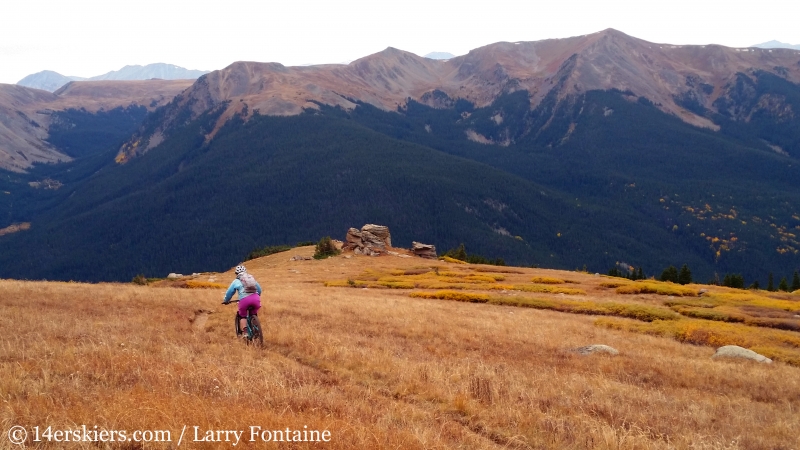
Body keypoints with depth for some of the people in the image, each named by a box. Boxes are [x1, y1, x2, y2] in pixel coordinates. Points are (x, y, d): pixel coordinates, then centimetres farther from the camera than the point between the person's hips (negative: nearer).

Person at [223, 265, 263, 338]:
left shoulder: (236, 281, 15)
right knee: (254, 315, 25)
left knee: (243, 316, 17)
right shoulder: (252, 278, 26)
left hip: (244, 299, -3)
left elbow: (229, 292, 21)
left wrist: (226, 301, 38)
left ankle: (244, 333, 3)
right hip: (255, 298, 3)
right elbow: (259, 289, 34)